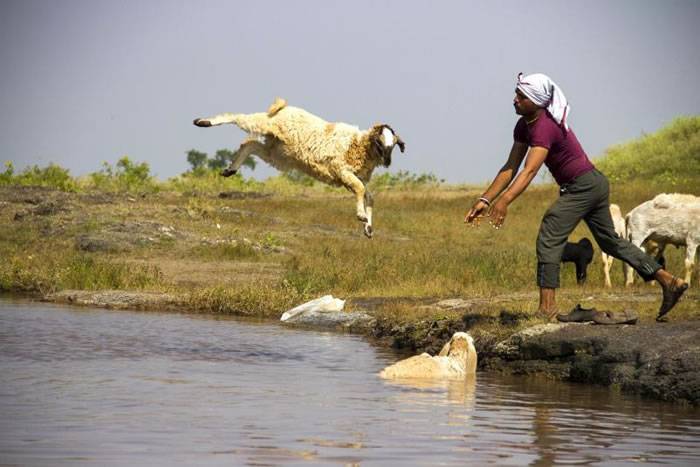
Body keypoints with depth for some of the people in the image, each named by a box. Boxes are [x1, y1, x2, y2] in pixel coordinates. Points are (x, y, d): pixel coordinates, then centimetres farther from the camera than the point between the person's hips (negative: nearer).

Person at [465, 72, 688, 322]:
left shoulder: (545, 127, -26)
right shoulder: (524, 126, 3)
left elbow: (529, 170, -39)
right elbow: (510, 168, 2)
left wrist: (504, 201, -52)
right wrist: (485, 200, -6)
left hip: (584, 186, -10)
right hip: (594, 185, 10)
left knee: (549, 238, -15)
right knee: (610, 241, 19)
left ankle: (547, 308, -17)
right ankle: (669, 281, 24)